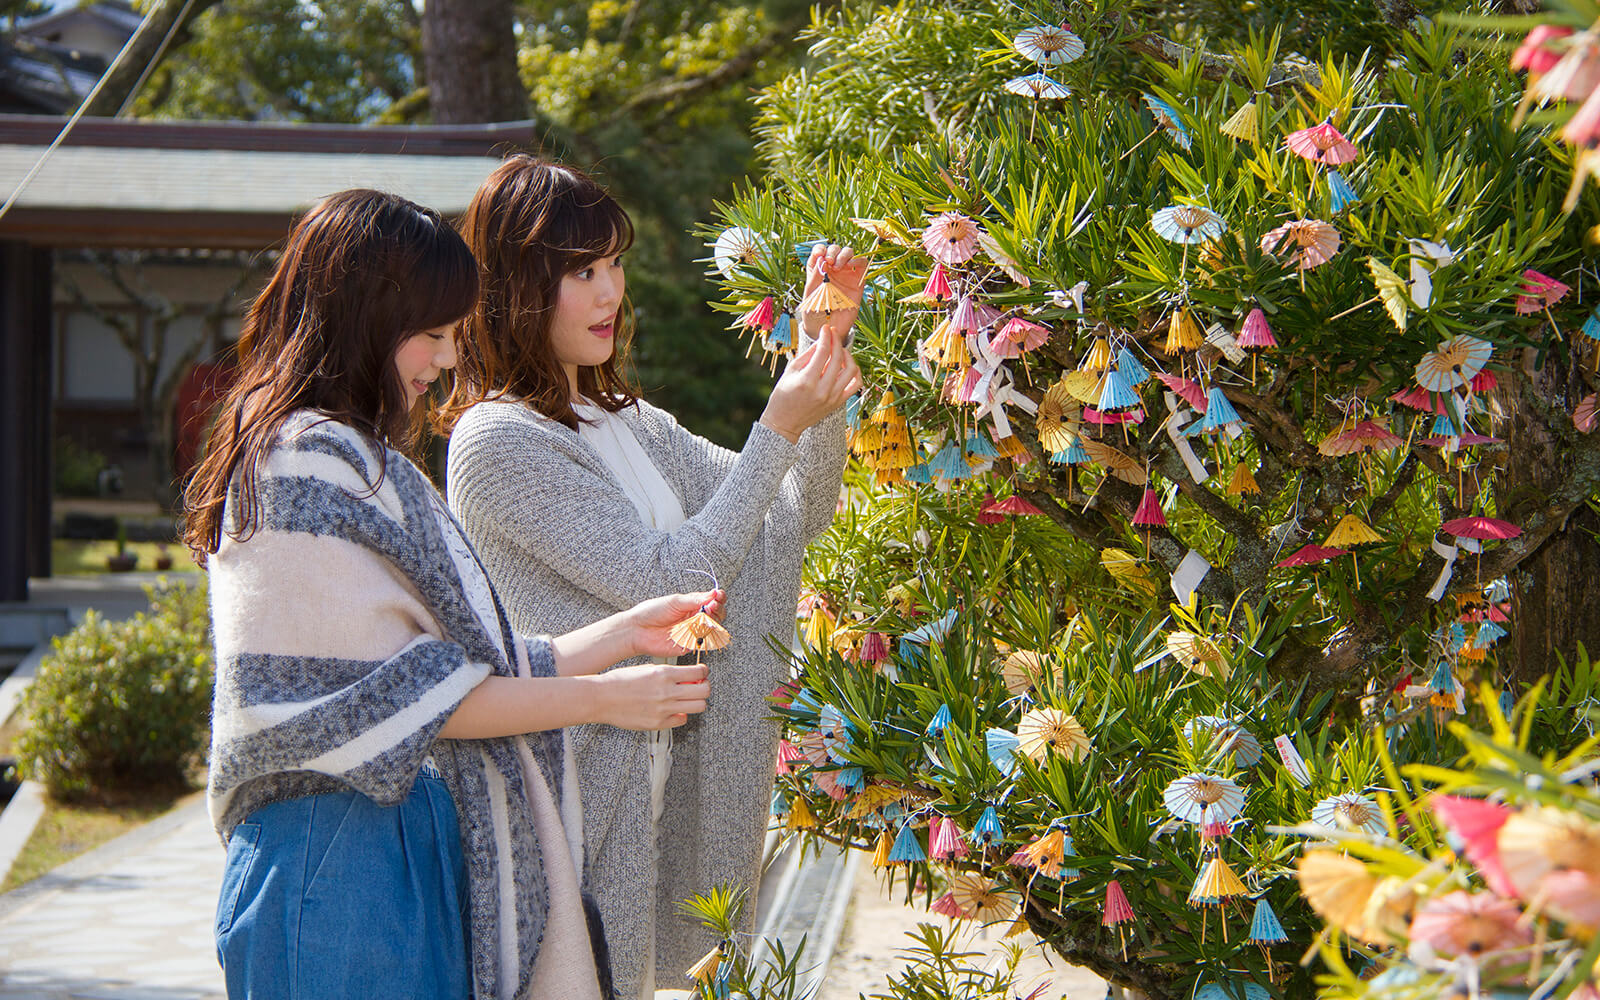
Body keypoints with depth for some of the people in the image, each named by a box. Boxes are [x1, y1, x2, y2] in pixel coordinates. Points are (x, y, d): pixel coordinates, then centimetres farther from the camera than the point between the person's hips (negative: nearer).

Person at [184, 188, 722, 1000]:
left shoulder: (355, 460, 18)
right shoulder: (312, 461, -13)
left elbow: (448, 660, 15)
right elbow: (392, 695, -16)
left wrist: (624, 633, 12)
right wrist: (599, 698, -11)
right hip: (349, 866, -10)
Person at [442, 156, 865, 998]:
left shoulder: (630, 424, 12)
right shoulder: (499, 440, -15)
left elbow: (797, 513, 12)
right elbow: (667, 582, -17)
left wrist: (828, 342, 1)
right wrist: (778, 429, -16)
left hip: (646, 782, 8)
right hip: (569, 793, -8)